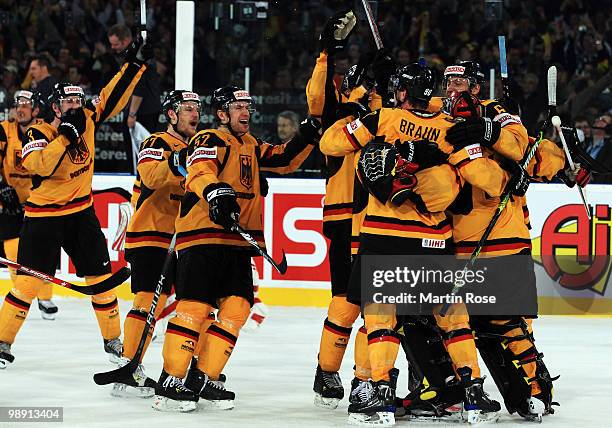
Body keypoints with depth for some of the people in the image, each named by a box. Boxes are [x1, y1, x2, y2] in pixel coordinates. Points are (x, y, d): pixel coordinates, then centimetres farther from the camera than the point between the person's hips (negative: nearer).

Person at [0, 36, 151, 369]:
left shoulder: (87, 119, -1)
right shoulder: (39, 134, -16)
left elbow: (112, 98, 8)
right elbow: (40, 166, -33)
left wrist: (135, 64, 2)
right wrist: (66, 135, -33)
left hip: (81, 211, 5)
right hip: (43, 217, -5)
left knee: (101, 277, 6)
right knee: (27, 282, -7)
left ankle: (113, 339, 19)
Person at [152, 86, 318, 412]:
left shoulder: (250, 146, 22)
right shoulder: (209, 140, -4)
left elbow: (284, 160, 25)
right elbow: (199, 171, -23)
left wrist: (307, 136, 11)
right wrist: (215, 192, -42)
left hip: (237, 242, 8)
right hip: (202, 238, -8)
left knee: (237, 308, 0)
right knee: (195, 306, -12)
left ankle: (203, 378, 7)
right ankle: (170, 382, -8)